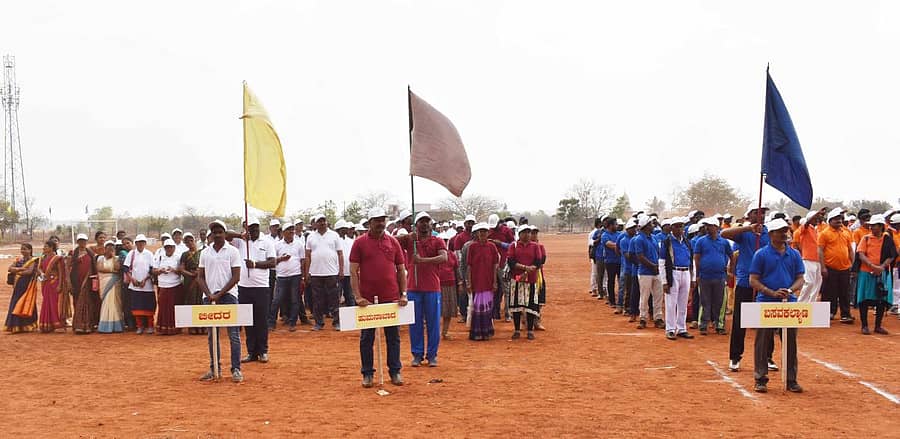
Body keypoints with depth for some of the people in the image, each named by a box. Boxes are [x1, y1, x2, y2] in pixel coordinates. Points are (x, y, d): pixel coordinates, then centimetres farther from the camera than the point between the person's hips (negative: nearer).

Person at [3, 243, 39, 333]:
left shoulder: (33, 260, -3)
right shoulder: (18, 260, 14)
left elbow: (29, 271, -17)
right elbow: (10, 268, 1)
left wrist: (16, 271, -8)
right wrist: (21, 269, -14)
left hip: (28, 285, -6)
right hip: (18, 285, 6)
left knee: (26, 304, -6)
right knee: (16, 304, 2)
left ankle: (27, 326, -1)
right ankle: (16, 326, 6)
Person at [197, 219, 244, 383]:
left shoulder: (232, 251, -1)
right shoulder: (205, 252, 10)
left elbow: (236, 277, -6)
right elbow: (200, 277, 9)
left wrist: (220, 294, -12)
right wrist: (209, 294, -6)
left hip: (228, 295, -4)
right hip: (209, 297, 4)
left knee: (234, 334, -5)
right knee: (212, 335, 8)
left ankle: (236, 369, -3)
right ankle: (215, 369, 15)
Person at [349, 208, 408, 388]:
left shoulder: (393, 242, 7)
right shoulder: (360, 243, 0)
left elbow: (401, 269, 9)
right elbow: (353, 271, -3)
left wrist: (403, 294, 1)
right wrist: (358, 296, -12)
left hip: (391, 298, 2)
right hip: (368, 299, -2)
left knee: (393, 336, 8)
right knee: (366, 337, 5)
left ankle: (395, 372, 17)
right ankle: (367, 373, 14)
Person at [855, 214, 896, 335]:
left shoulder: (887, 238, 3)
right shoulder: (866, 238, 2)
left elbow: (891, 256, -1)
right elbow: (861, 255, -7)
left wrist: (882, 267, -18)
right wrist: (873, 266, -21)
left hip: (883, 273, 1)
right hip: (866, 272, -1)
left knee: (882, 300, 5)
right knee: (864, 300, -1)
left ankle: (878, 326, 17)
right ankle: (864, 326, 9)